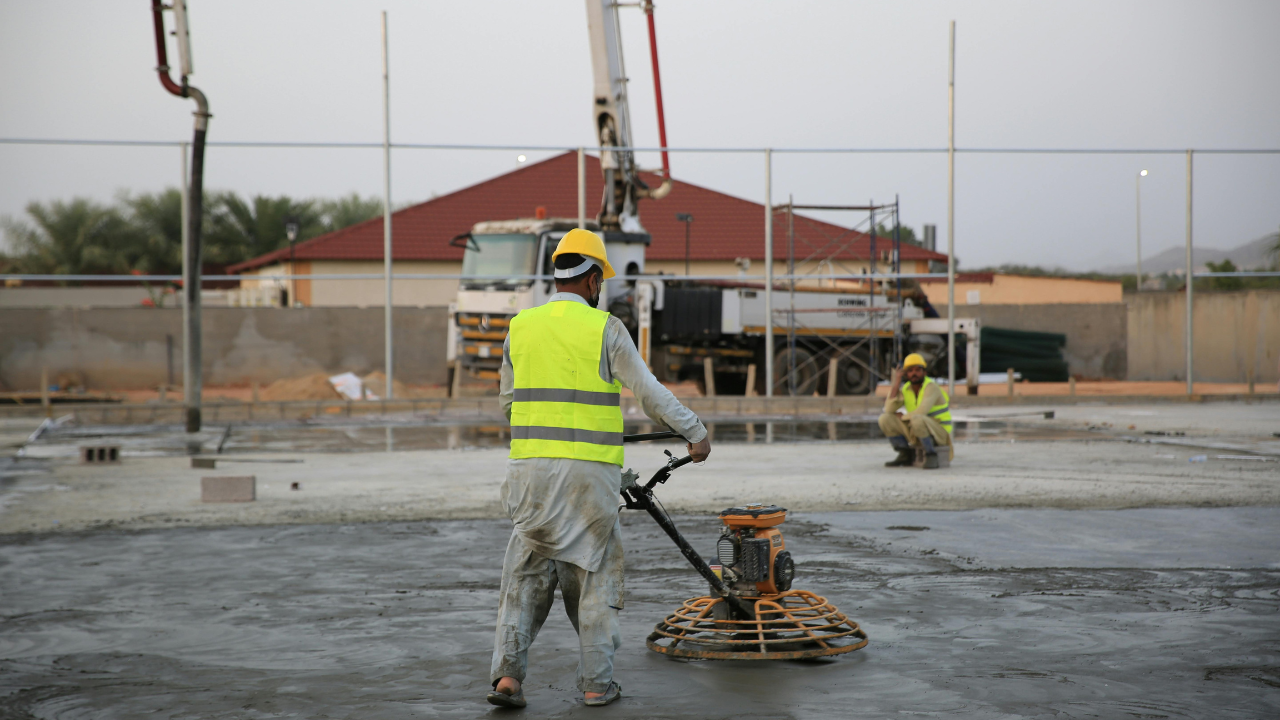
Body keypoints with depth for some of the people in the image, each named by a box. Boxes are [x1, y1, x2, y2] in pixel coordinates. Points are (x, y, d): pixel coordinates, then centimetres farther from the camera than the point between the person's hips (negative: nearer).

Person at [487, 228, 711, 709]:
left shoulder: (520, 327, 8)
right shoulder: (604, 328, -4)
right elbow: (649, 392, -1)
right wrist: (695, 432, 10)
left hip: (530, 469, 3)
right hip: (589, 471, -3)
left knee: (526, 573, 9)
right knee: (595, 575, 8)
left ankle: (507, 673, -3)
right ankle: (596, 683, 11)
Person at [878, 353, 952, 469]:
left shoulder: (932, 387, -19)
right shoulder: (905, 389, 1)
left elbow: (921, 412, -32)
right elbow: (889, 410, -13)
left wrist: (902, 418, -13)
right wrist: (896, 382, -14)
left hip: (938, 433, -6)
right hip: (917, 434, 6)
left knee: (917, 419, -38)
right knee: (885, 419, -10)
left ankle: (931, 455, -19)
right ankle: (906, 455, -1)